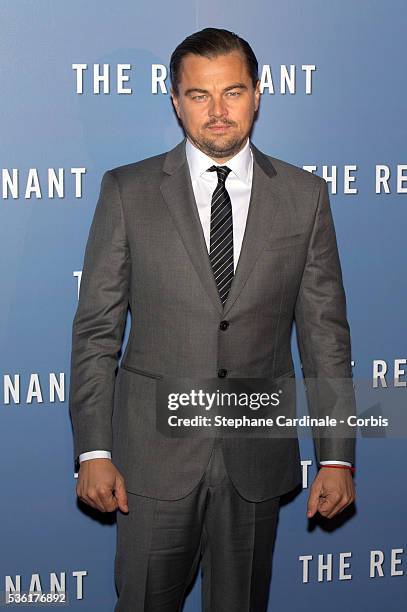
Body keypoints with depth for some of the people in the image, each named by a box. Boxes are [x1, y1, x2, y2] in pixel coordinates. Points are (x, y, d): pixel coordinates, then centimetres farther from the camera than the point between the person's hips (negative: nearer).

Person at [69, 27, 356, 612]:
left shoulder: (304, 195, 1)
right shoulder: (127, 191, -2)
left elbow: (325, 331, 1)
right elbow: (96, 329, -2)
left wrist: (336, 456, -3)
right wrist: (93, 451, -8)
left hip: (259, 453, 1)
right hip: (154, 450, -1)